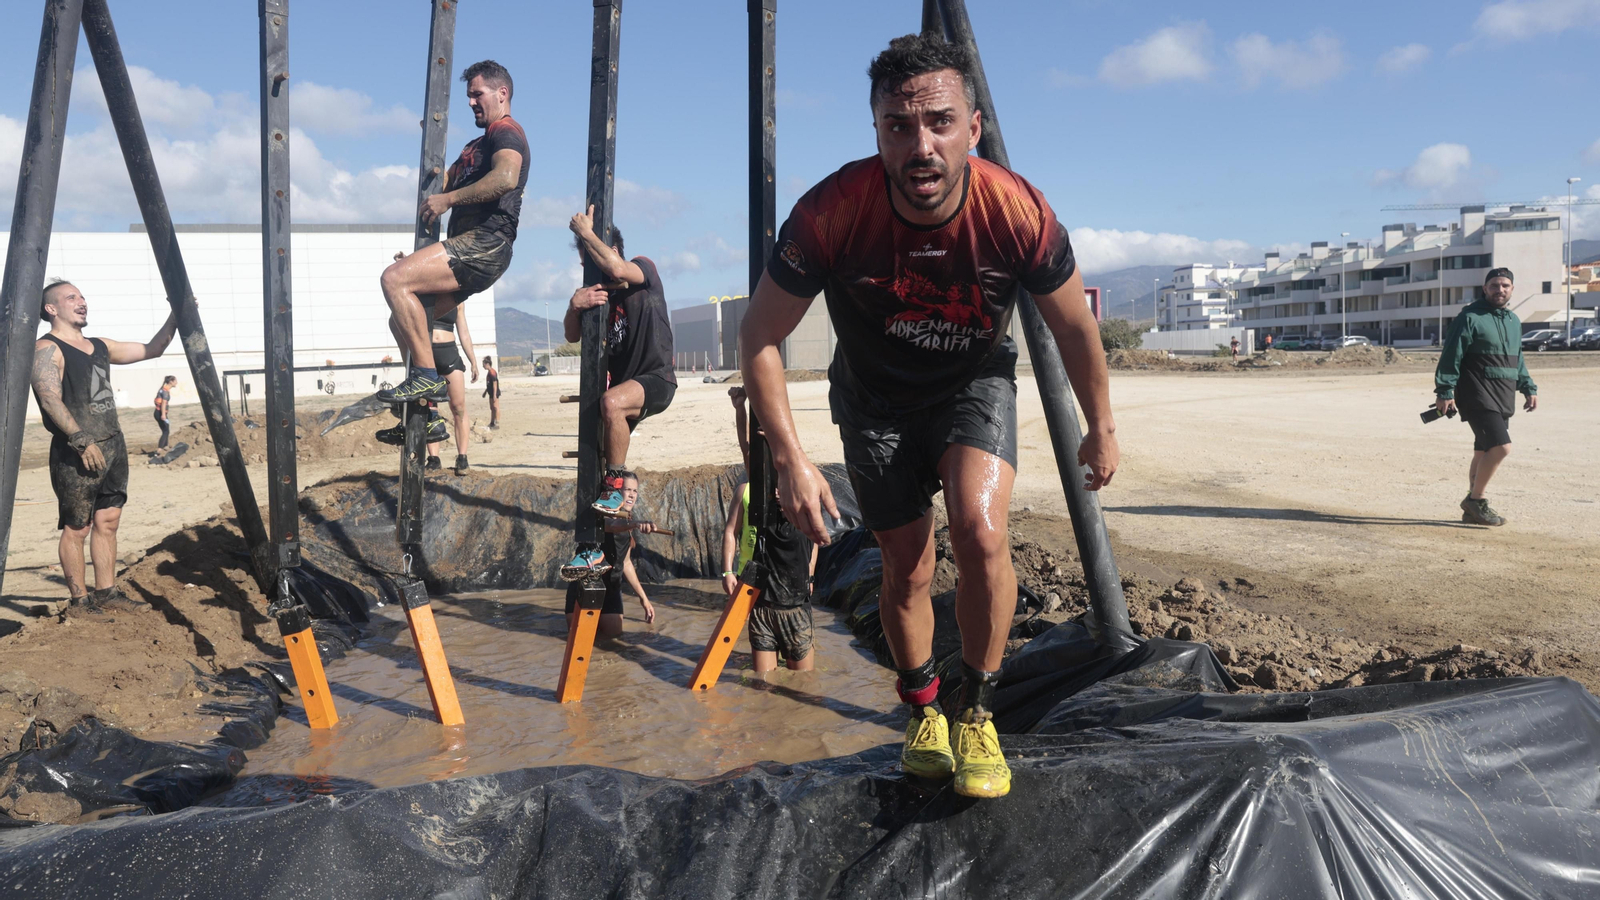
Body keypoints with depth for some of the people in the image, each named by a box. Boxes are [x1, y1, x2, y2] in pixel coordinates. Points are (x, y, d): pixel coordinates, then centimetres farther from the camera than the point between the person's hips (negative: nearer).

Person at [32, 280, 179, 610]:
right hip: (75, 453, -8)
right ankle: (79, 600, 7)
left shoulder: (100, 346, 17)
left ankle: (106, 593, 17)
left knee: (108, 522, 10)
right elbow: (50, 400, -18)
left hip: (113, 446, 8)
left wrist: (175, 316, 10)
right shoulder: (47, 349, -7)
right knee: (76, 528, -1)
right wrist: (81, 440, -26)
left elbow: (151, 350, 22)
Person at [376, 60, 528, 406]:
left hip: (485, 243, -11)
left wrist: (448, 200, -20)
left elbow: (506, 178, -26)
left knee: (394, 278, -25)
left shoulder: (506, 132, -3)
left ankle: (426, 375, -24)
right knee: (403, 319, 13)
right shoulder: (478, 144, 29)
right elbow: (447, 182, 41)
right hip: (470, 248, 11)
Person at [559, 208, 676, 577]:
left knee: (611, 402, -37)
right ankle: (594, 546, 3)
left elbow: (617, 268, -28)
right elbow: (573, 335, 5)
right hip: (623, 382, 7)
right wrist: (574, 306, -17)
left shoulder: (644, 269, -4)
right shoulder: (599, 290, 13)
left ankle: (615, 488, -23)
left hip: (656, 379, -7)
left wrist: (585, 231, -15)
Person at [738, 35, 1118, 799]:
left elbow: (1075, 328, -9)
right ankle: (923, 713, 35)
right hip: (875, 399, 1)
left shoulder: (1017, 211, -28)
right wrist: (789, 458, -23)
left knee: (981, 531, -25)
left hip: (975, 382, 0)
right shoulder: (832, 212, -30)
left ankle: (976, 713, 0)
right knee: (907, 570, 6)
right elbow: (760, 336, -18)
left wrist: (1101, 429, 3)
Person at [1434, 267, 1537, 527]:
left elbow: (1518, 360, 27)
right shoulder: (1470, 317, -7)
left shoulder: (1514, 321, 17)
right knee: (1501, 447, -18)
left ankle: (1472, 509, 19)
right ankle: (1476, 499, -3)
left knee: (1484, 453, 11)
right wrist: (1444, 392, -15)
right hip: (1477, 397, -8)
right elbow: (1450, 356, -10)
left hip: (1504, 399, 8)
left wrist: (1529, 389, 20)